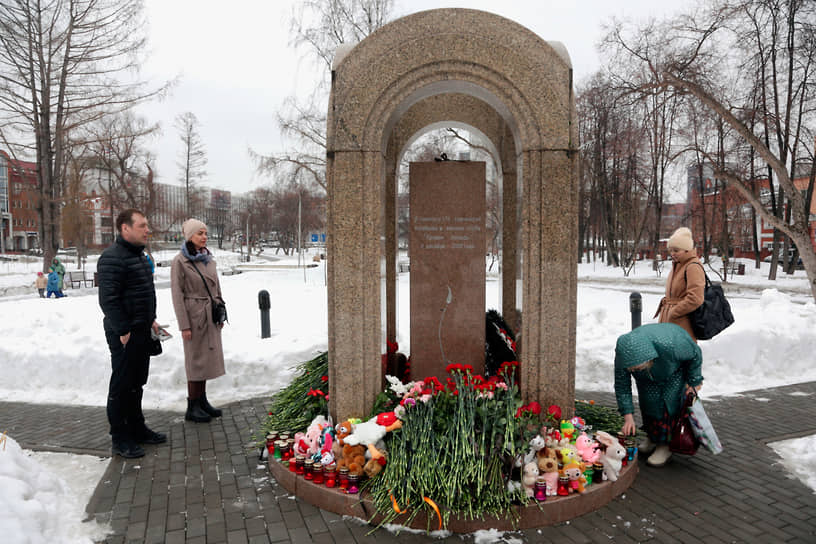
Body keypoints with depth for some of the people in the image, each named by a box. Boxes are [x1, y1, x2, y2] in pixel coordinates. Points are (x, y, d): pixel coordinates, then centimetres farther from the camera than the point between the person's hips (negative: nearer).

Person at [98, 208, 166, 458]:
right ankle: (120, 439, 11)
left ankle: (137, 428, 30)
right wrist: (123, 331, -22)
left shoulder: (138, 255, 14)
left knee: (137, 382, 18)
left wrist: (151, 319, 17)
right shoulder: (112, 258, -17)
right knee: (121, 385, 1)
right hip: (124, 334, -10)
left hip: (141, 331, 10)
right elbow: (108, 299, -22)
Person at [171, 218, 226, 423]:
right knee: (195, 359, 0)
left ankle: (203, 400, 24)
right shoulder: (180, 261, -11)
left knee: (207, 357, 12)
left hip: (211, 317, 7)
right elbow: (177, 294, -12)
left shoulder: (208, 258, 9)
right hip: (194, 316, -6)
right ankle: (192, 408, 11)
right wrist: (184, 325, -15)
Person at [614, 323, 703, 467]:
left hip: (677, 366, -3)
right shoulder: (623, 353, -34)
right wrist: (628, 417, -25)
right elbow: (622, 385, -22)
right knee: (648, 399, -1)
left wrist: (694, 381, -12)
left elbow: (695, 353, -23)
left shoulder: (669, 346, -45)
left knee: (670, 400, -12)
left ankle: (665, 445, -3)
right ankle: (652, 437, 19)